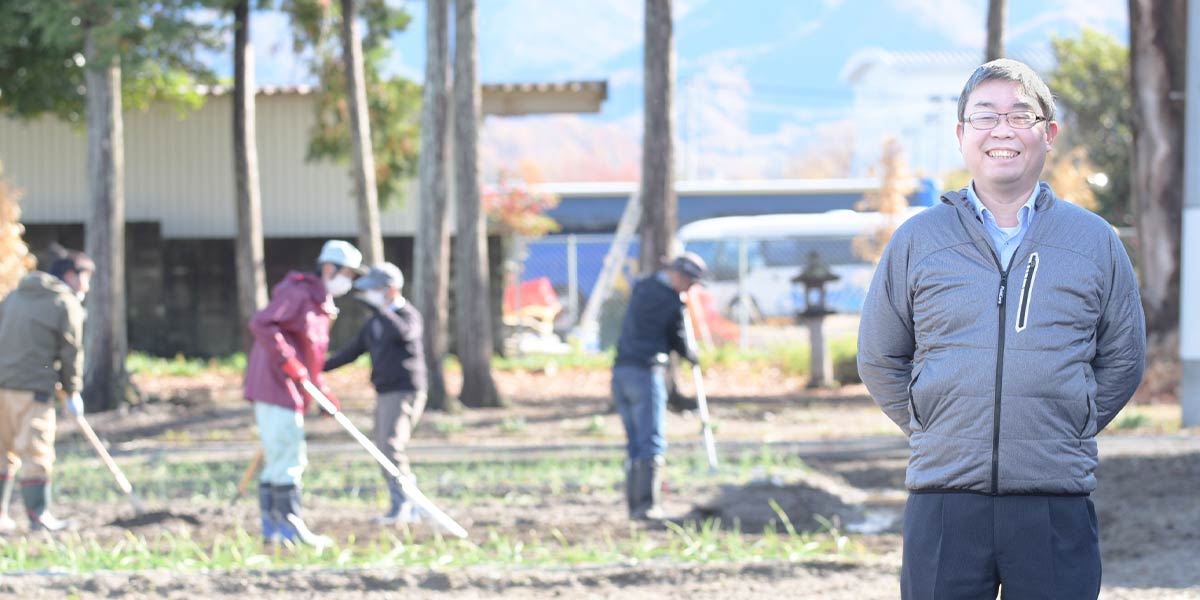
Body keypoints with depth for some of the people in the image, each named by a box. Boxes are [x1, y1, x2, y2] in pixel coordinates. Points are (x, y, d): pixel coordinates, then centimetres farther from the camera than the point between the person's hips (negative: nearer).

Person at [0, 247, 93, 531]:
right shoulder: (67, 304, -3)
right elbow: (71, 351, -4)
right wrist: (72, 391, 7)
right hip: (33, 387, -6)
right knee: (37, 451, -3)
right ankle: (38, 513, -5)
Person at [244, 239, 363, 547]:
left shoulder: (320, 304, 19)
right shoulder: (297, 294, -12)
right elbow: (261, 324, -25)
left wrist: (322, 389, 18)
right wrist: (287, 360, -27)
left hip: (290, 391, 10)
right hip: (276, 386, -10)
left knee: (278, 459, 12)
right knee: (288, 456, -9)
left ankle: (272, 527, 17)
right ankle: (290, 526, -7)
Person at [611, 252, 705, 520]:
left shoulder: (640, 288, 11)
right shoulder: (672, 302, -9)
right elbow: (679, 342, 2)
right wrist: (694, 357, 21)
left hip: (621, 370, 7)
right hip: (647, 373, -7)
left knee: (635, 444, 11)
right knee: (651, 444, -7)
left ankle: (634, 503, 7)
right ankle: (647, 505, -15)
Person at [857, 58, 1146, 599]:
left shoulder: (1095, 241, 9)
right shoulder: (917, 240, 8)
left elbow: (1122, 360, 16)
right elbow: (878, 359, 15)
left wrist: (1069, 431, 9)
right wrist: (935, 432, 8)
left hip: (1057, 503, 0)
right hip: (944, 503, 0)